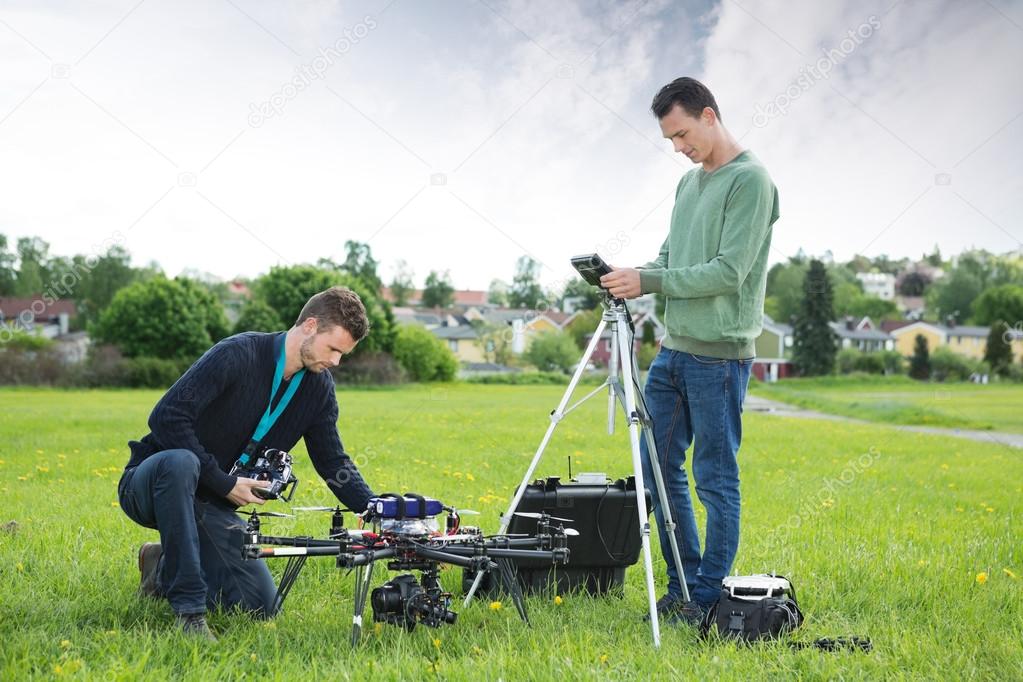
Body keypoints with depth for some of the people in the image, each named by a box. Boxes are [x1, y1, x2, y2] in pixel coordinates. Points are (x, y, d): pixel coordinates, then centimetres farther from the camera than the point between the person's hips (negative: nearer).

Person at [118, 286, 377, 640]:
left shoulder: (318, 388, 1)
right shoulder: (239, 354, -21)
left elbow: (334, 463, 8)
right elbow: (166, 417, -26)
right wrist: (223, 483, -24)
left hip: (212, 505, 6)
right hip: (150, 484, -6)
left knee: (261, 606, -10)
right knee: (180, 462, -43)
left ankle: (166, 568, 15)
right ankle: (189, 609, -34)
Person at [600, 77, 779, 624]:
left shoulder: (750, 180, -11)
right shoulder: (689, 181, 16)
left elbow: (729, 271, -18)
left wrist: (649, 282, -19)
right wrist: (634, 278, -1)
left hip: (718, 355, -9)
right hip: (673, 349, 9)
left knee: (715, 479, -1)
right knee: (660, 465, 11)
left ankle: (708, 597, 9)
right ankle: (682, 584, 22)